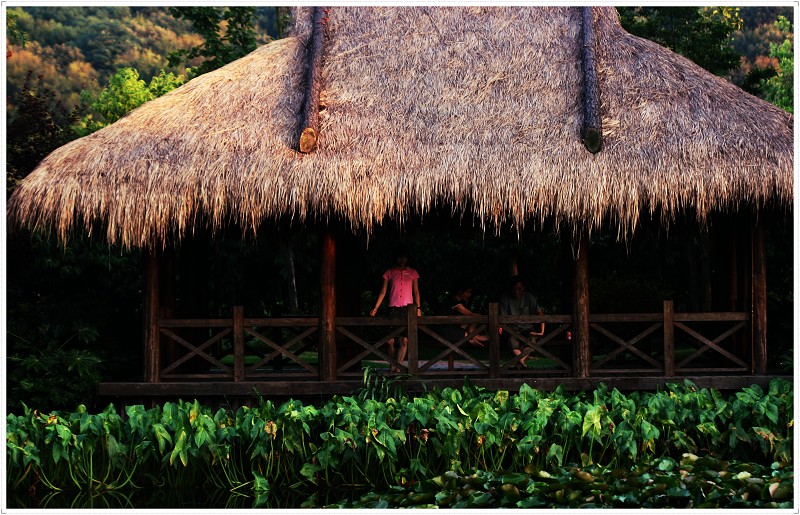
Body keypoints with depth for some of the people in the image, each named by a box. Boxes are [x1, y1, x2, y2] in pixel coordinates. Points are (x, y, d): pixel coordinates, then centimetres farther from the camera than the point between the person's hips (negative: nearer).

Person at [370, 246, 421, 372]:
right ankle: (392, 365, 12)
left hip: (408, 309, 0)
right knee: (390, 340, -5)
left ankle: (398, 367, -4)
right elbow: (383, 292, 9)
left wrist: (418, 308, 3)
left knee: (404, 340, -7)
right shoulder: (390, 273, 10)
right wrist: (376, 308, 1)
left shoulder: (412, 273, 12)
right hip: (393, 309, 0)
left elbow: (416, 292, 13)